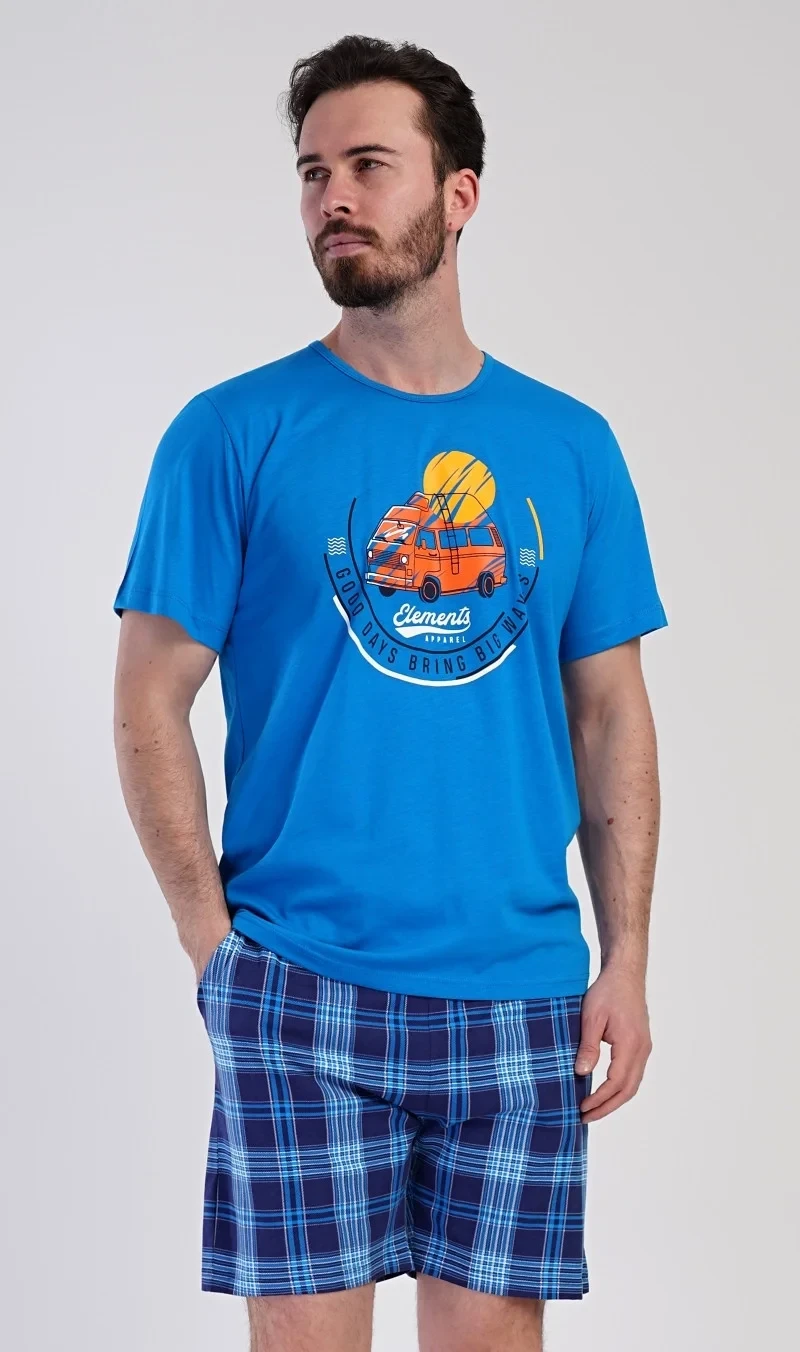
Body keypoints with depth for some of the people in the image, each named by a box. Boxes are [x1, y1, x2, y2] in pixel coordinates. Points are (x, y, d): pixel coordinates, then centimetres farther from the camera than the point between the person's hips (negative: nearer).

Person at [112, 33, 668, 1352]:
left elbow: (612, 715, 10)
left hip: (520, 992, 3)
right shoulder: (234, 434, 0)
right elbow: (151, 701, 0)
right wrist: (214, 937, -8)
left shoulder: (571, 444, 8)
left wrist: (628, 959, 3)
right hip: (301, 989, -2)